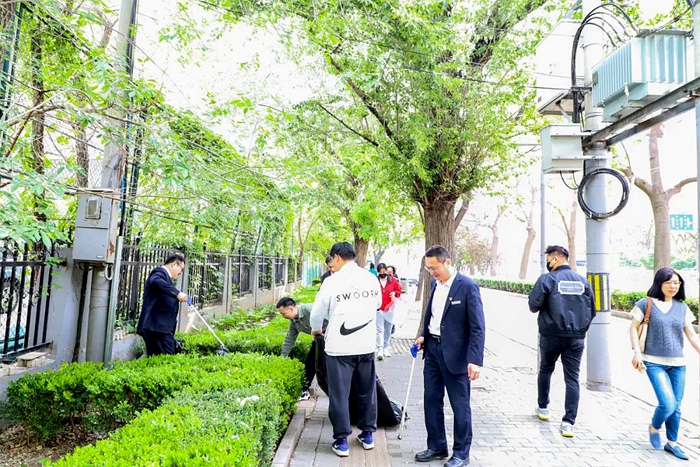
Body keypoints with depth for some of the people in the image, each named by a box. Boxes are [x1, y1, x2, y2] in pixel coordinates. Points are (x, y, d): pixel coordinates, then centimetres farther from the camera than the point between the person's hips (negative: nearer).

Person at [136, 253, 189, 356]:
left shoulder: (165, 276, 23)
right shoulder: (160, 272, -5)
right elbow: (156, 281, -30)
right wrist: (177, 293, -38)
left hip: (160, 326, 10)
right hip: (157, 325, -10)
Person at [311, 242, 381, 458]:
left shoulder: (332, 281, -12)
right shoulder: (371, 278, 0)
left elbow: (318, 312, -2)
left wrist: (316, 329, 19)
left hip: (339, 346, -4)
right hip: (366, 344, 4)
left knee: (339, 393, 8)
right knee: (367, 390, 17)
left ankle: (341, 441, 16)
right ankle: (367, 434, 29)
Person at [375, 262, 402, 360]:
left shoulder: (393, 281, 1)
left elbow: (399, 290, 9)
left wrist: (395, 293, -12)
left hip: (389, 309, 3)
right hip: (378, 309, -3)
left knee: (388, 330, 13)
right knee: (380, 330, -9)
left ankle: (386, 348, 26)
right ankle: (380, 349, -12)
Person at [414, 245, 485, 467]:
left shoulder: (468, 286, -16)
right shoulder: (435, 284, 6)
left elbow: (478, 327, -17)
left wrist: (475, 360, -23)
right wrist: (423, 335, 6)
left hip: (454, 353, -7)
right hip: (433, 348, 7)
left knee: (460, 405, 7)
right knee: (431, 399, 14)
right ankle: (436, 446, 31)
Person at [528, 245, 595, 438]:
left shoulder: (547, 279, -10)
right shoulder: (583, 281, 4)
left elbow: (533, 305, -13)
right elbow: (592, 311, 8)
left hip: (551, 335, -2)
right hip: (576, 338, 3)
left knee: (545, 370, 19)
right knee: (572, 379, 6)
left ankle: (543, 408, 33)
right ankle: (568, 422, 3)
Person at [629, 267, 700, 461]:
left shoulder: (682, 307, 8)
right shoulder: (646, 304, -4)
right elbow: (634, 328, -1)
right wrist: (637, 352, -10)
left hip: (678, 364, 5)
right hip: (654, 363, -4)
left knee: (676, 406, 10)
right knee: (668, 404, -13)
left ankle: (672, 443, 28)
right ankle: (654, 427, 18)